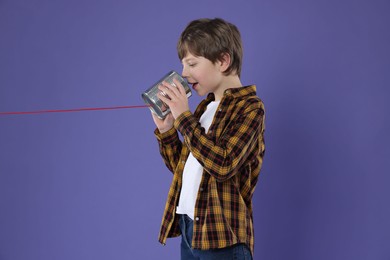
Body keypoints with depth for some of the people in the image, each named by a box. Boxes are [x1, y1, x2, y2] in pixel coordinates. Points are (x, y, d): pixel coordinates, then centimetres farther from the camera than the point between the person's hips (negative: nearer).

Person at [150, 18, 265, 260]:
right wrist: (165, 129, 5)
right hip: (188, 228, 8)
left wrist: (183, 117, -18)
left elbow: (222, 165, -24)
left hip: (222, 236, -8)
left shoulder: (249, 106, -10)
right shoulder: (206, 107, 13)